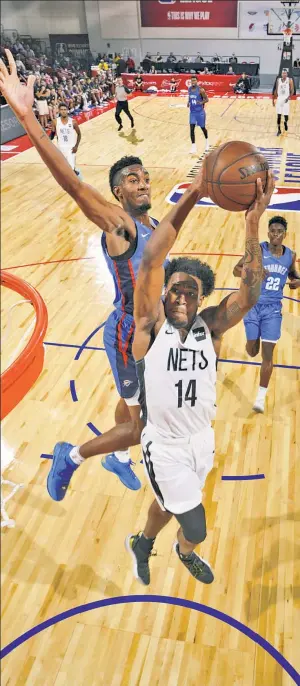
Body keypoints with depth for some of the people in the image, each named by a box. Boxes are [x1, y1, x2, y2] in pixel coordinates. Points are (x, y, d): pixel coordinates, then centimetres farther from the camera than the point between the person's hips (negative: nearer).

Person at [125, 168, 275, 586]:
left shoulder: (210, 325, -10)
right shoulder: (152, 323, -19)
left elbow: (249, 295, -25)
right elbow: (150, 260, -32)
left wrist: (253, 225, -36)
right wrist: (192, 196, -36)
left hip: (202, 439, 4)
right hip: (165, 445, -4)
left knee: (171, 504, 26)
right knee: (196, 528, -1)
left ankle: (142, 543, 59)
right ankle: (186, 551, 38)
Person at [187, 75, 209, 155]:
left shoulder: (201, 90, -15)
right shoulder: (189, 89, 1)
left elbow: (206, 99, -10)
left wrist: (201, 102, -29)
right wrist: (188, 102, -1)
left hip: (200, 112, -4)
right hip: (192, 112, 4)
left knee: (202, 128, 11)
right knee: (191, 129, -7)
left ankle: (207, 142, 38)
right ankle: (193, 146, 0)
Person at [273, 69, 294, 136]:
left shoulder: (289, 80, -5)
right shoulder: (278, 80, 5)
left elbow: (292, 91, -5)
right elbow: (276, 90, 11)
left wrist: (288, 97, -21)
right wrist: (273, 99, 9)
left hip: (286, 99, -2)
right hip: (279, 99, 2)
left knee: (286, 115, -3)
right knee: (279, 115, -1)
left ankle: (286, 122, 33)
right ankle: (279, 130, 8)